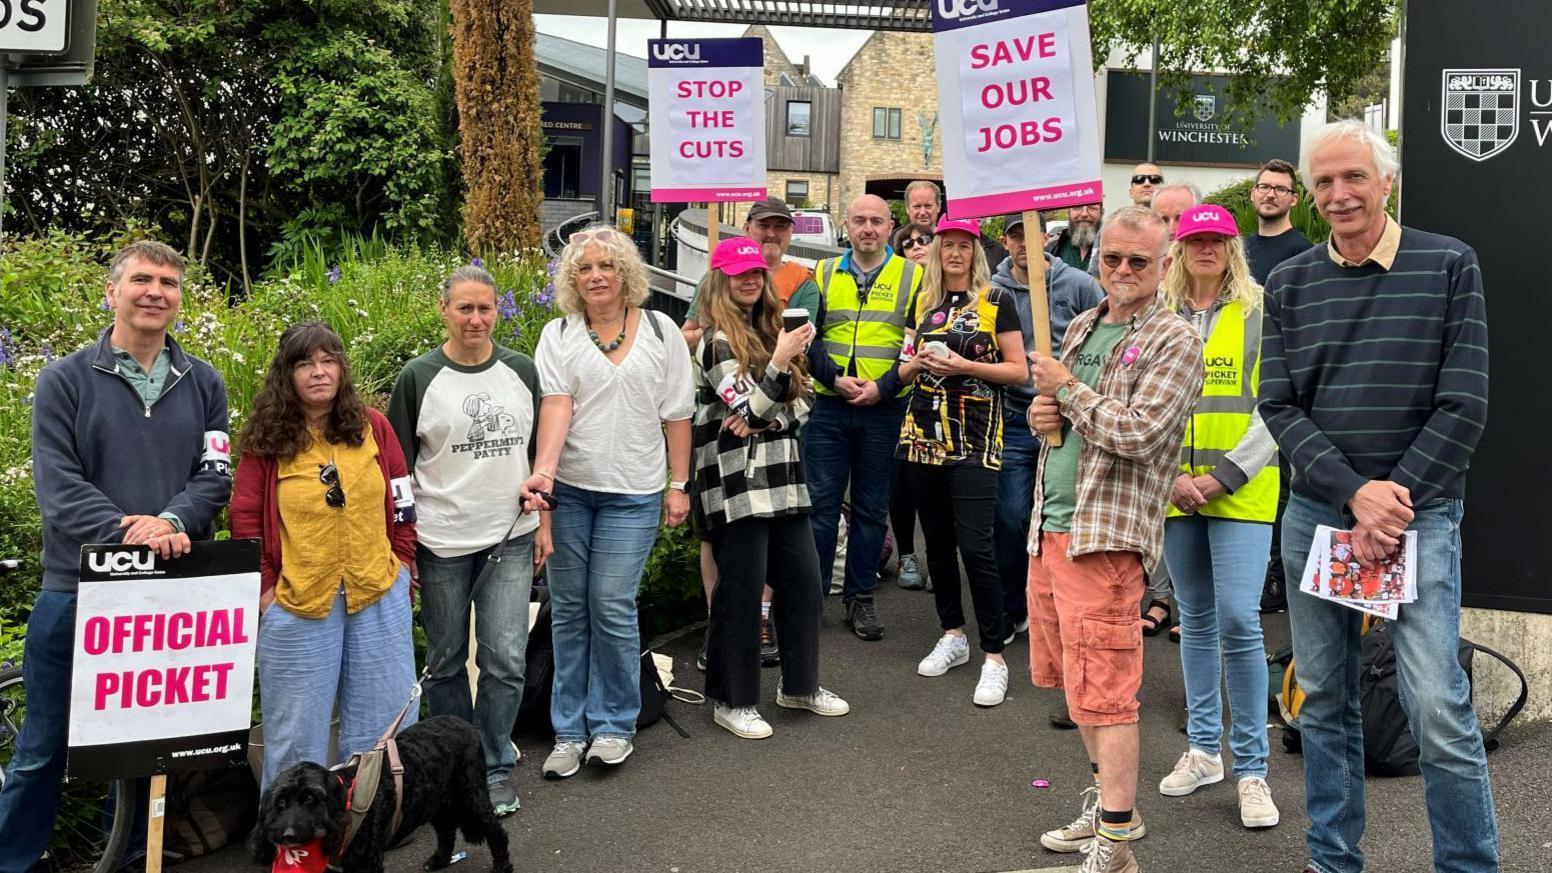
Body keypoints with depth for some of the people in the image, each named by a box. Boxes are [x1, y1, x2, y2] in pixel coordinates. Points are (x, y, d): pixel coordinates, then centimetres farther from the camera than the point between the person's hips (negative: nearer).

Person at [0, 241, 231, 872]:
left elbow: (215, 476, 1)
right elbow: (57, 482, -8)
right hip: (77, 588, -2)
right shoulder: (65, 380, 1)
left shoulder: (204, 384, 9)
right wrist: (125, 532, -23)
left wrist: (172, 521, -19)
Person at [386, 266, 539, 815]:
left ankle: (495, 772, 13)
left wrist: (543, 518, 9)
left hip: (511, 541, 2)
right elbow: (398, 468, 0)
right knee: (446, 661, 10)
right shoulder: (419, 378, -3)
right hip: (441, 543, -1)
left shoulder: (522, 371, 5)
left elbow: (539, 448, 14)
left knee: (505, 659, -3)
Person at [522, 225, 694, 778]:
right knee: (568, 609, 6)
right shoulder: (558, 335, 4)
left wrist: (678, 485, 2)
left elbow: (677, 415, 5)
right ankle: (569, 731, 18)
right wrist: (542, 470, -25)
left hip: (632, 494, -1)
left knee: (612, 606, -5)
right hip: (567, 489, 1)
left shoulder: (660, 332, 4)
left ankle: (614, 726, 12)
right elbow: (556, 405, -10)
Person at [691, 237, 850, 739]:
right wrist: (779, 362, -26)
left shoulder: (768, 328, 15)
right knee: (741, 590, -2)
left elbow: (800, 404, 10)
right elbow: (750, 410, -15)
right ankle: (731, 700, 11)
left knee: (802, 577, 11)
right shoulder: (717, 340, -8)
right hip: (737, 483, -8)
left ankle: (800, 684, 26)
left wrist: (765, 418, -9)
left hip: (781, 476, 8)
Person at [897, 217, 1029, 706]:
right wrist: (917, 364, -4)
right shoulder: (922, 303, 12)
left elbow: (1019, 371, -2)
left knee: (974, 545, -11)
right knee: (937, 540, 11)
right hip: (924, 436, 5)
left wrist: (964, 365, -14)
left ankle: (994, 656, -2)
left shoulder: (996, 301, 0)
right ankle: (953, 635, 26)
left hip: (975, 441, -5)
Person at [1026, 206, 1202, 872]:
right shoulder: (1081, 326, 16)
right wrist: (1042, 414, 2)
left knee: (1103, 690, -7)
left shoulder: (1174, 341, -8)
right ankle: (1108, 799, 34)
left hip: (1105, 534, -8)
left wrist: (1069, 389, -8)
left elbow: (1137, 434, -19)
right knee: (1074, 679, 18)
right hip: (1049, 525, 8)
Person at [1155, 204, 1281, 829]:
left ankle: (1251, 768, 1)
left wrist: (1223, 476, -13)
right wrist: (1170, 475, -7)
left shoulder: (1261, 314, 0)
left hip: (1242, 491, -3)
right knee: (1195, 619, 13)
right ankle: (1203, 749, 25)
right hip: (1173, 490, 3)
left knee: (1238, 621, -11)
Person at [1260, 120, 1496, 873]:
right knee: (1324, 700, 10)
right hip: (1314, 513, 3)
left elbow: (1464, 405, -6)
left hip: (1419, 515, -3)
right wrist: (1355, 493, -12)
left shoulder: (1449, 266, 0)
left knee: (1438, 710, -9)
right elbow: (1278, 407, 1)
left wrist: (1394, 505, -12)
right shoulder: (1289, 283, 7)